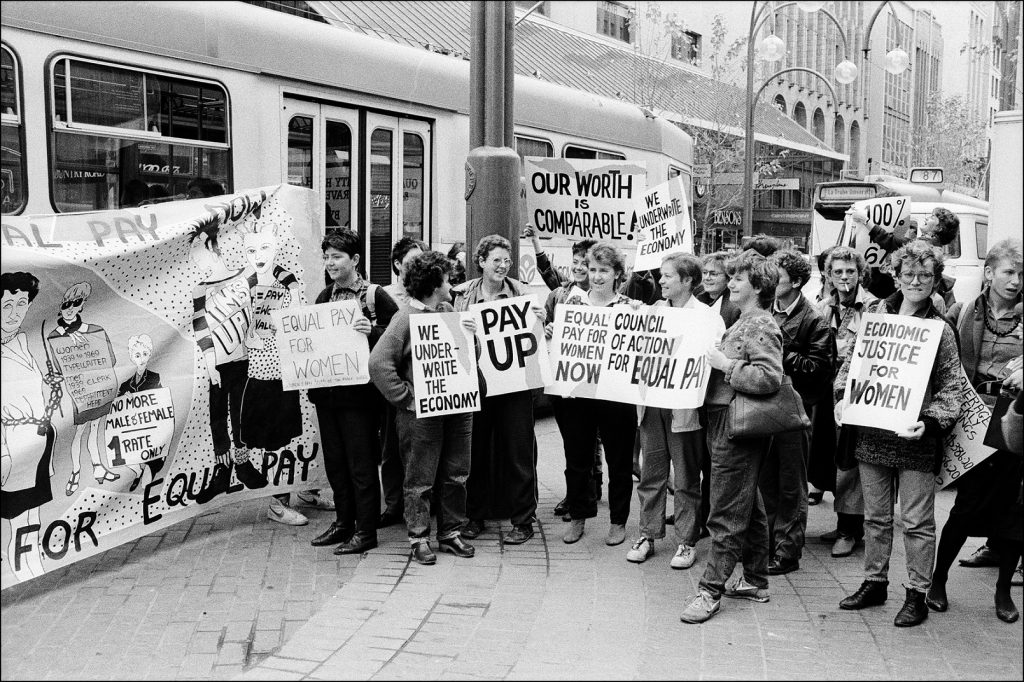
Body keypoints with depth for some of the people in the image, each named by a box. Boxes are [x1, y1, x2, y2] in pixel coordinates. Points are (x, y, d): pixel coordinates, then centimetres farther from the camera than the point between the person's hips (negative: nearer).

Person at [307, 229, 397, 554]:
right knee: (334, 461, 13)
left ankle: (366, 531, 8)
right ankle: (343, 522, 26)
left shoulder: (375, 295, -7)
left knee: (361, 463, 0)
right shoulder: (324, 296, 12)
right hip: (326, 390, 7)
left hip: (360, 392, -6)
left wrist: (372, 331, -27)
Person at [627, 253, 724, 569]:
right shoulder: (653, 311, 12)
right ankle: (648, 534, 20)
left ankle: (687, 542, 15)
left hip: (683, 406, -4)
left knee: (686, 479, 6)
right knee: (651, 474, 10)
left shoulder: (707, 317, -4)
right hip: (651, 402, 5)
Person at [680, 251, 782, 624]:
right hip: (726, 421, 11)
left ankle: (711, 590, 0)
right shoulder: (742, 322, 17)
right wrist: (718, 361, 12)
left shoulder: (762, 326, -14)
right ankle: (755, 581, 27)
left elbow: (769, 378, -25)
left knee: (726, 513, -5)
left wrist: (725, 365, -20)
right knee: (748, 505, 17)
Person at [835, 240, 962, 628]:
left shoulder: (940, 330, -4)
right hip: (871, 433, 4)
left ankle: (917, 595, 15)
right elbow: (850, 361, 11)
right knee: (875, 515, 15)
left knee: (917, 520, 4)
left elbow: (950, 389, -5)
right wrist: (842, 396, -4)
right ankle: (874, 583, 28)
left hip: (914, 439, -4)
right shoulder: (876, 315, 5)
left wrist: (930, 422, -19)